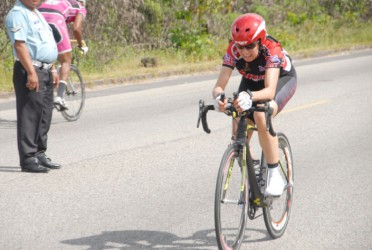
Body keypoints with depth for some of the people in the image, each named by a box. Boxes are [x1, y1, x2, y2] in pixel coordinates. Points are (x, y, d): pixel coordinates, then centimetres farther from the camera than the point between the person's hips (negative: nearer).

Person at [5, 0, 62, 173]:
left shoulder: (36, 14, 20)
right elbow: (19, 44, -20)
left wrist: (52, 69, 22)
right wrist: (31, 72, -25)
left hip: (45, 72, 10)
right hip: (30, 72, -10)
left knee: (44, 116, 12)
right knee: (29, 116, -8)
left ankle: (40, 155, 20)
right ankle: (28, 160, -6)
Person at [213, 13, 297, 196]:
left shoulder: (272, 50, -38)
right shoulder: (233, 51, -28)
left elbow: (270, 90, -49)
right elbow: (219, 85, -32)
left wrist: (250, 97, -69)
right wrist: (218, 97, -56)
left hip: (282, 79, -4)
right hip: (252, 82, 4)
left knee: (261, 116, -34)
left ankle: (274, 176, -23)